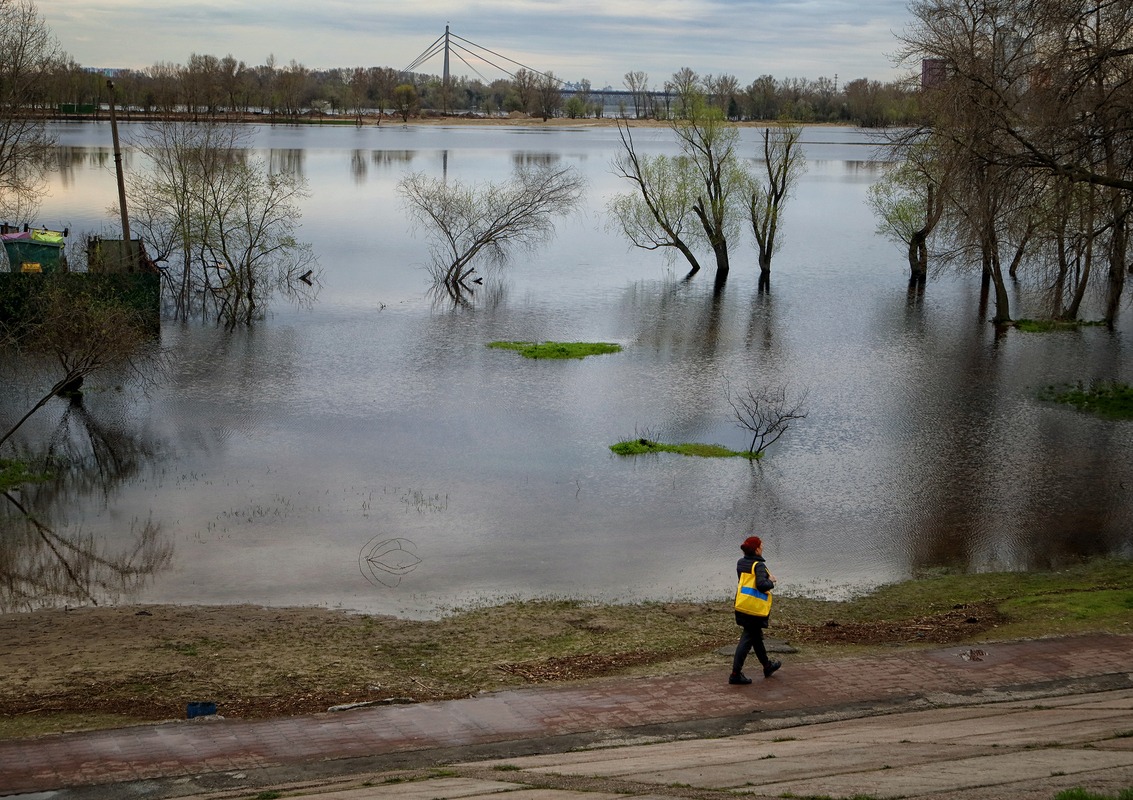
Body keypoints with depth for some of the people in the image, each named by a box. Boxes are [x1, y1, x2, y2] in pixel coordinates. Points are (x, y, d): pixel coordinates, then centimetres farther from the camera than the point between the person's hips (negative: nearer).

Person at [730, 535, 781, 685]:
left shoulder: (740, 563, 9)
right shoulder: (759, 565, -16)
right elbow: (761, 585, -28)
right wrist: (770, 581, -7)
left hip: (741, 605, 9)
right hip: (756, 608, -9)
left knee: (756, 636, 22)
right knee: (747, 639, -5)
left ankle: (767, 666, 39)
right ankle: (735, 673, -7)